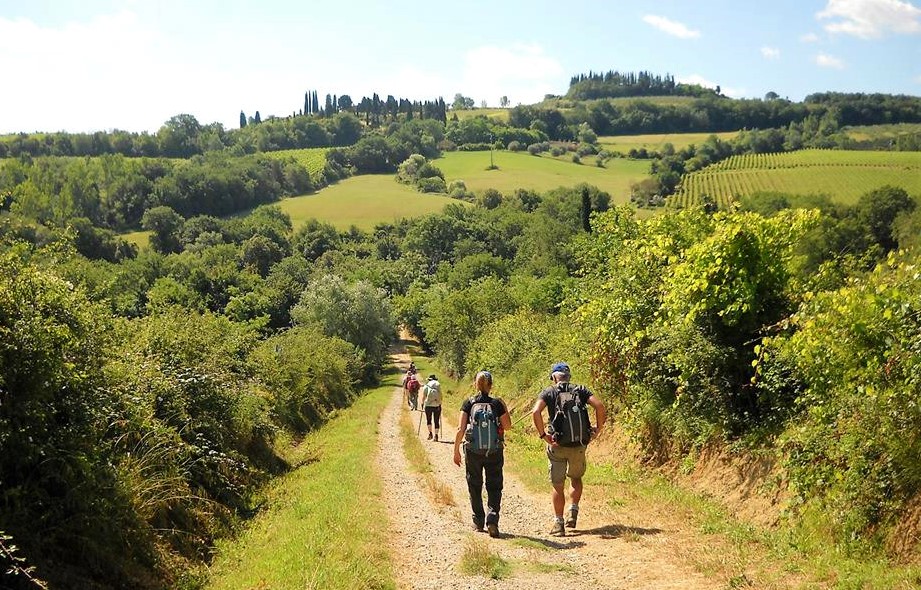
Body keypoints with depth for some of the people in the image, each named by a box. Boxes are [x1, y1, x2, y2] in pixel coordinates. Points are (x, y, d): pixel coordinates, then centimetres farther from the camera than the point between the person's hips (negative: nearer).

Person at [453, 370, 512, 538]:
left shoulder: (468, 404, -5)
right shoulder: (497, 404, -5)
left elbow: (460, 429, -10)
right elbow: (507, 426, 0)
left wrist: (456, 450, -2)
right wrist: (504, 409, 10)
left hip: (473, 452, 0)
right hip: (494, 453, 0)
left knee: (475, 487, 16)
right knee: (494, 488, 8)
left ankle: (478, 522, 25)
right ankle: (492, 518, -11)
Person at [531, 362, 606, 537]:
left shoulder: (548, 392, 3)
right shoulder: (581, 390, 7)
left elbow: (536, 412, -16)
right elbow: (599, 406, -8)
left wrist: (543, 435, -9)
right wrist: (598, 428, 1)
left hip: (557, 445, -2)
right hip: (579, 445, 2)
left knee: (558, 486, 8)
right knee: (576, 478, 26)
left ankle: (558, 524, 8)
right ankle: (573, 512, 13)